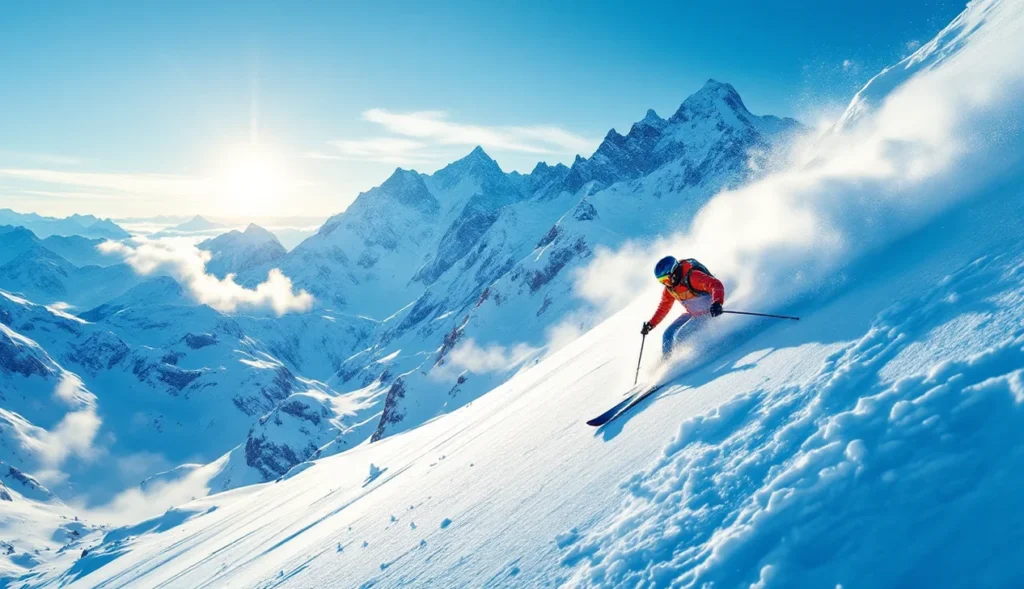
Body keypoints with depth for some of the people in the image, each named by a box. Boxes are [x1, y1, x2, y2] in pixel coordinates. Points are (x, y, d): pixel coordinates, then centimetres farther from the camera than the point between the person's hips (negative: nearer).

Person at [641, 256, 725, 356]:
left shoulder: (692, 277, -28)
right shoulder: (669, 289, -3)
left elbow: (716, 285, -38)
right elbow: (663, 307, 12)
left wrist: (717, 303, -55)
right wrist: (651, 324, 9)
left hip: (710, 313, -8)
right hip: (693, 314, 8)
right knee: (668, 335, 4)